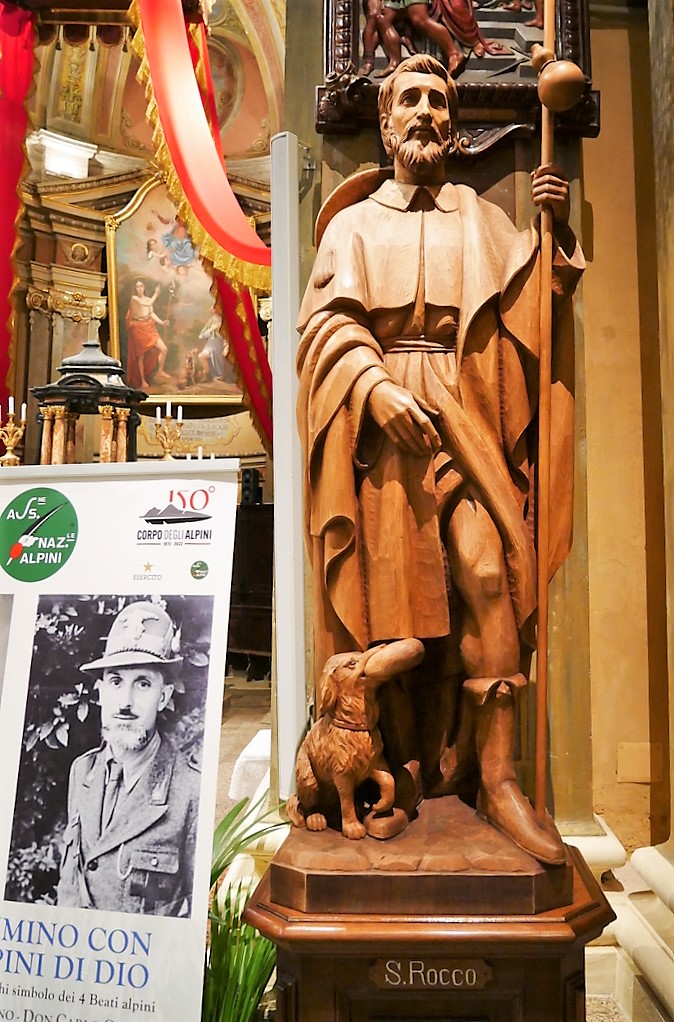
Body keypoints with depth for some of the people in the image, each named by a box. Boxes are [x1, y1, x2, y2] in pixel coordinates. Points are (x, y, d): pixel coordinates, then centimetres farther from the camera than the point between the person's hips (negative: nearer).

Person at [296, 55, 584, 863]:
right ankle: (405, 765, 9)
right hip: (382, 421, -1)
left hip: (462, 416, 1)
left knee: (487, 571, -16)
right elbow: (327, 319, 1)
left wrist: (556, 232, -5)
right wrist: (376, 387, -16)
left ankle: (495, 772, -10)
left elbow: (539, 296, 12)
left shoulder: (481, 220, 21)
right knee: (391, 586, -4)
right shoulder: (354, 223, 15)